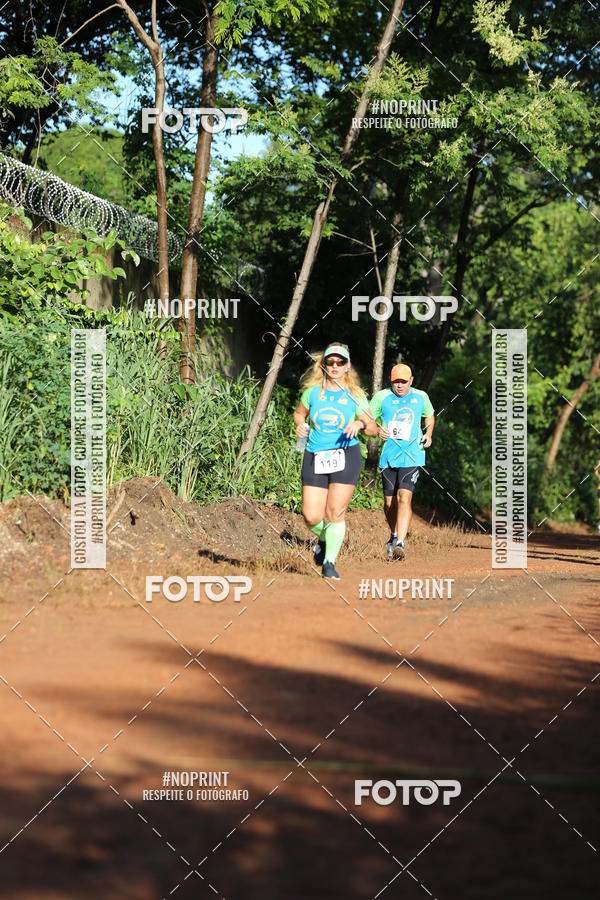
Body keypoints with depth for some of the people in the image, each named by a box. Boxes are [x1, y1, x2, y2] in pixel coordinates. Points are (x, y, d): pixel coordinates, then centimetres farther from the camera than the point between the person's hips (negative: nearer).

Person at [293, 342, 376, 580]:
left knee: (335, 512, -11)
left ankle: (329, 562, -1)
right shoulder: (312, 392, 7)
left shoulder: (355, 396, 3)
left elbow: (373, 429, 4)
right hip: (315, 457, 2)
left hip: (346, 456, -2)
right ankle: (324, 540, 29)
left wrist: (360, 423, -18)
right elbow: (298, 413, 24)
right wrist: (300, 426, 2)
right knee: (311, 516, -5)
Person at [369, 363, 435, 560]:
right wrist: (377, 430, -18)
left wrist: (428, 433, 5)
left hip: (412, 456, -1)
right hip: (389, 457, 1)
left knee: (404, 497, -18)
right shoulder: (381, 397, 0)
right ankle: (395, 534, 34)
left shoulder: (421, 397, 6)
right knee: (389, 502, 7)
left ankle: (400, 543, -23)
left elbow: (429, 416, 24)